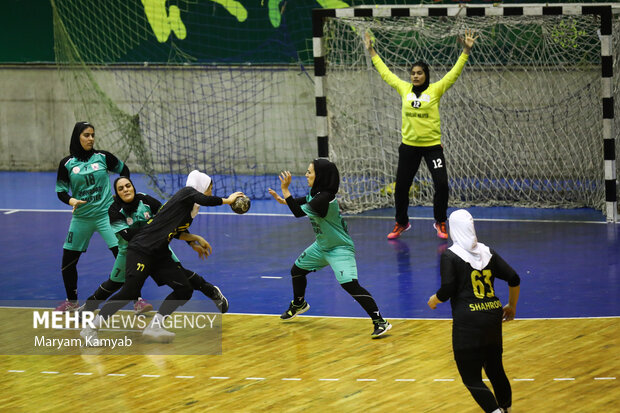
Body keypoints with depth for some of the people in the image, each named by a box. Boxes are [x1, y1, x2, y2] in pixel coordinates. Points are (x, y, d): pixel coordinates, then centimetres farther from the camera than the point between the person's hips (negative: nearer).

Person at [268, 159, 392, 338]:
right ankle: (299, 304, 50)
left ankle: (380, 322, -23)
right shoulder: (316, 193, 0)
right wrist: (283, 200, 10)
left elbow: (299, 212, -28)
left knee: (350, 284, -24)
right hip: (322, 246, 10)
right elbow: (302, 202, 23)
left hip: (340, 249, -10)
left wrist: (285, 190, -25)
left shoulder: (324, 198, -29)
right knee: (297, 270, 22)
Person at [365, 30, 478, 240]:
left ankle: (440, 223, 10)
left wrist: (466, 51, -16)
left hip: (432, 145, -3)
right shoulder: (404, 89, 4)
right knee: (401, 187, 8)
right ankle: (401, 223, 28)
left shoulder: (435, 90, -4)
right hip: (409, 146, 3)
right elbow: (385, 73, 15)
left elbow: (454, 73, -6)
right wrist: (372, 52, 18)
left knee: (441, 184, -9)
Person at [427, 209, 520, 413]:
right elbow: (513, 279, 8)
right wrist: (512, 306, 24)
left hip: (468, 322, -6)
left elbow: (446, 291, -12)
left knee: (472, 379, -3)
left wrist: (433, 300, 10)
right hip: (493, 316, 6)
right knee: (495, 371, 21)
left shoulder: (449, 256, -7)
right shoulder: (487, 252, 8)